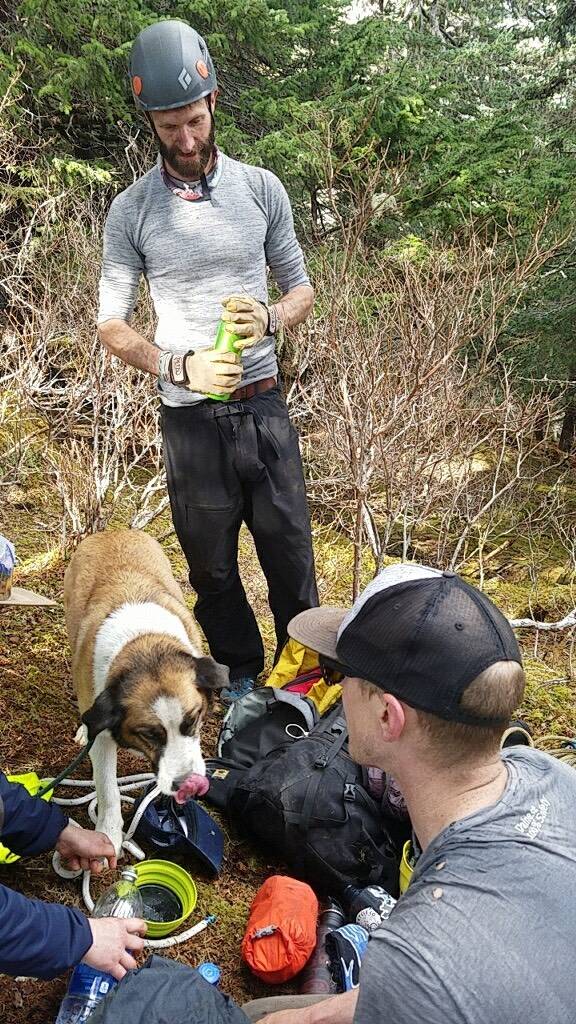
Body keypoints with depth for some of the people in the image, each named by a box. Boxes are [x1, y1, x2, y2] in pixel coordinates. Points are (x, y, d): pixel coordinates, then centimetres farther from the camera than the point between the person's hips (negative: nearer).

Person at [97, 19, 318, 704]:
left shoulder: (260, 188, 1)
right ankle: (239, 674, 36)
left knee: (290, 552, 9)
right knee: (211, 566, 13)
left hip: (263, 408, 1)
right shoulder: (131, 211, -3)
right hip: (190, 418, 0)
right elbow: (110, 324, -1)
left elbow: (301, 289, 8)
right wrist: (179, 366, -19)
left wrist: (268, 318, -15)